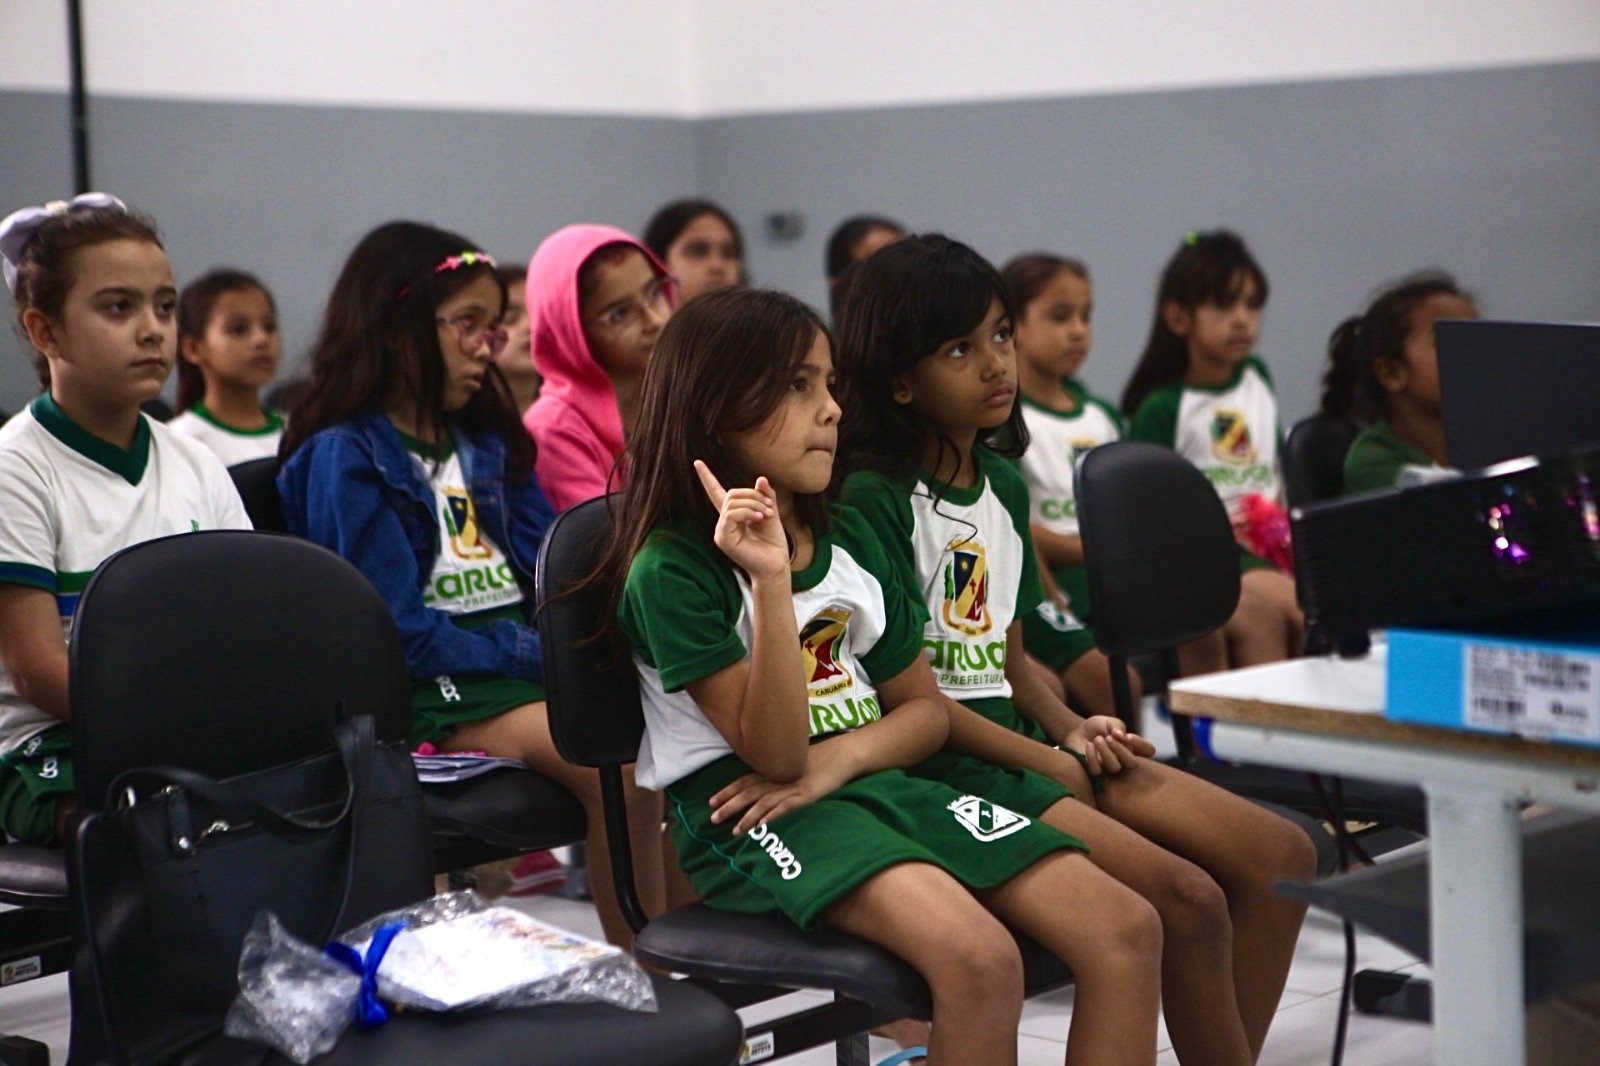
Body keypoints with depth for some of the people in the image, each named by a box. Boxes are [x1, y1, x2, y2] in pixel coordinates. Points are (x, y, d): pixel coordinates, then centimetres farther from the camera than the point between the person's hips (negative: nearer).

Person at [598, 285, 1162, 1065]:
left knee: (1125, 928, -12)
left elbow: (925, 708, 16)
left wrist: (840, 757, -7)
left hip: (878, 779, 7)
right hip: (753, 816, -7)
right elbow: (775, 754, -13)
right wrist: (770, 582, -25)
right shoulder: (671, 570, -9)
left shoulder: (847, 539, 13)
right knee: (979, 957, -34)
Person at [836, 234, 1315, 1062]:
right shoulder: (871, 501, -12)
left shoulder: (1003, 487, 14)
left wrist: (1071, 727, 1)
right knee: (1187, 899, -23)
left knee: (1281, 856, -2)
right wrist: (1052, 763, -13)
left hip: (1020, 740, 9)